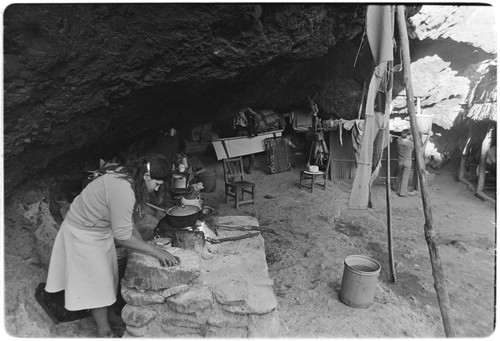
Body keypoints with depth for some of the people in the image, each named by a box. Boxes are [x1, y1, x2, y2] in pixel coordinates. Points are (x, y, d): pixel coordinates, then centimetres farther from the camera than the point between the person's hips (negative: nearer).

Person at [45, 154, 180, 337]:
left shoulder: (127, 178, -7)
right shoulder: (123, 191, -36)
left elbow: (127, 220, 3)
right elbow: (123, 236, -31)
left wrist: (145, 245, 2)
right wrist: (156, 251, -24)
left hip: (101, 230, 9)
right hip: (82, 232, -9)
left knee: (107, 275, 18)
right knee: (98, 281, 3)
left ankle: (104, 313, 37)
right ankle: (104, 331, 20)